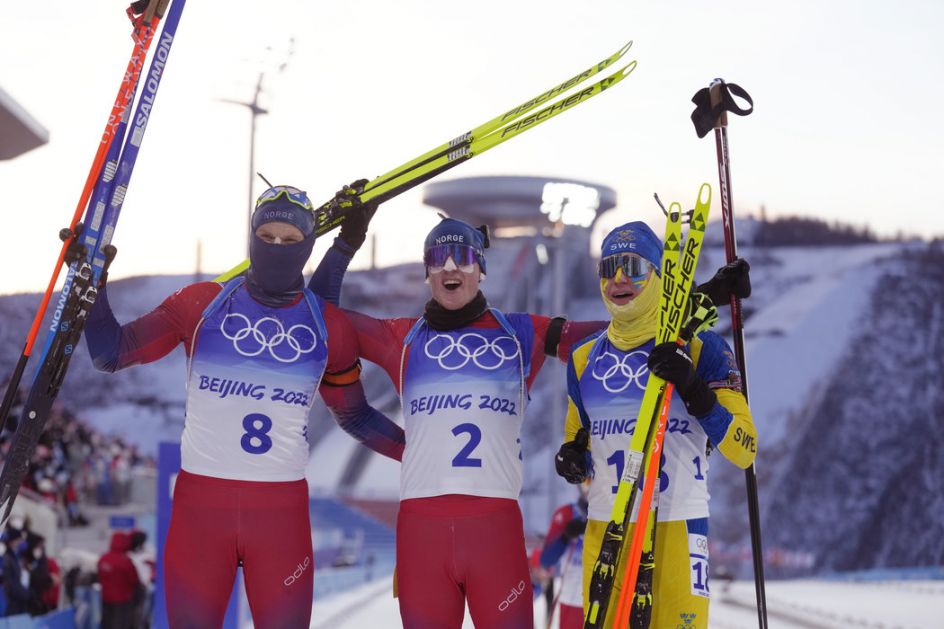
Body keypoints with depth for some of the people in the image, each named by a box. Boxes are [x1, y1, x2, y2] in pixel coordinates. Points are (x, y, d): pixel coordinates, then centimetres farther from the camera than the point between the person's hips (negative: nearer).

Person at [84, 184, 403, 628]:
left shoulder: (328, 325, 6)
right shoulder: (203, 304, 3)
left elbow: (354, 416, 16)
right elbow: (111, 354, 5)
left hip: (283, 509, 1)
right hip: (199, 502, -1)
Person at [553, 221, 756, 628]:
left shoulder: (699, 348, -1)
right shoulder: (584, 359, 11)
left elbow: (744, 450, -7)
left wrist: (694, 390, -20)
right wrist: (573, 461, -2)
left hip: (677, 527, -4)